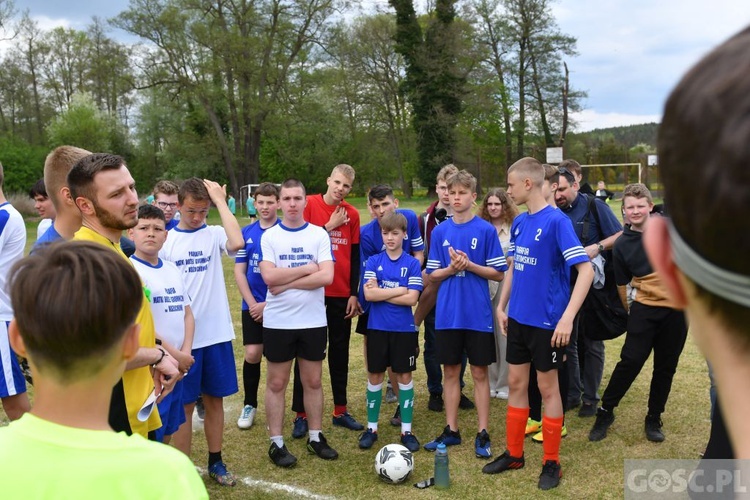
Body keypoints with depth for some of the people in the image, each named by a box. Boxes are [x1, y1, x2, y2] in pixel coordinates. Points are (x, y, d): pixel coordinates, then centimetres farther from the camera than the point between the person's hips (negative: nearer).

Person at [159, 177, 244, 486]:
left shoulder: (215, 235, -1)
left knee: (214, 400, 13)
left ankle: (215, 462, 30)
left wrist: (221, 200, -18)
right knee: (185, 405, 9)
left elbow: (237, 243, -25)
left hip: (217, 333, 1)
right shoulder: (165, 240, -2)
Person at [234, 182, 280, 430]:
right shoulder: (246, 233, 4)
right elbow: (239, 271, 5)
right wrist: (252, 303, -5)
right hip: (253, 305, 2)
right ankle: (249, 404, 19)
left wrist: (268, 304, -11)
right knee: (252, 354, -2)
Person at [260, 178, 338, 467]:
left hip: (313, 321, 1)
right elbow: (269, 276, -15)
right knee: (276, 383, 7)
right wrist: (307, 268, -11)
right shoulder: (269, 236, -1)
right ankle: (276, 443, 19)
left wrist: (286, 283, -14)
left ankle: (315, 437, 26)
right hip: (278, 322, -1)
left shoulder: (319, 235, 1)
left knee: (313, 381, 11)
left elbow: (327, 276, -12)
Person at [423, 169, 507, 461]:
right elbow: (432, 275, 7)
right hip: (447, 314, 3)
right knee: (450, 372, 11)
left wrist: (469, 265, -17)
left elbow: (498, 273, -4)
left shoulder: (486, 230, -4)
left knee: (479, 373, 6)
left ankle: (483, 434, 17)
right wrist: (451, 268, -13)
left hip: (478, 314, -3)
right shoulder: (440, 232, 4)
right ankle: (451, 431, 23)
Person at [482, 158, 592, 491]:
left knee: (547, 387, 6)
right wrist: (502, 306, 12)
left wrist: (567, 318, -27)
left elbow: (586, 270, -22)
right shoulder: (518, 222, 6)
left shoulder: (556, 221, -17)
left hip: (546, 321, -7)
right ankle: (514, 454, 29)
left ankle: (551, 462, 23)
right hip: (518, 318, 7)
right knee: (516, 383, 14)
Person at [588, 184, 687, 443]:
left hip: (677, 309, 1)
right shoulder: (622, 245, -3)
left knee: (666, 366, 10)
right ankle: (605, 412, 11)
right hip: (645, 309, -1)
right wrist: (631, 313, 13)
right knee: (631, 361, -6)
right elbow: (622, 284, 7)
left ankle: (654, 419, 26)